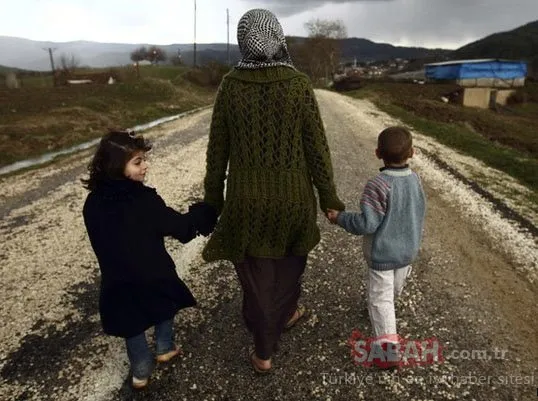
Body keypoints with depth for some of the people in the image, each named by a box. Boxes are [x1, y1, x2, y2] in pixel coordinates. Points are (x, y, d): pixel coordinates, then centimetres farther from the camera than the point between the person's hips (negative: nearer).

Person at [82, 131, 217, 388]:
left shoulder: (93, 203, -10)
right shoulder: (144, 200, -26)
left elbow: (102, 241, 2)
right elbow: (180, 228, -19)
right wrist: (204, 213, -4)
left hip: (118, 280, 4)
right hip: (152, 275, -3)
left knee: (133, 327, 24)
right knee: (165, 310, 28)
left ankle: (141, 372, 40)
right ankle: (165, 348, 46)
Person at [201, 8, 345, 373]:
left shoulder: (230, 85, -6)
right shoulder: (299, 84, -10)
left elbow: (217, 148, -2)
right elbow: (317, 147, -9)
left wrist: (213, 197, 9)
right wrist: (328, 196, 2)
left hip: (246, 198, 1)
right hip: (293, 196, 0)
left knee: (255, 275, 15)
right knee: (289, 261, 28)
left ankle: (264, 354, 29)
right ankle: (286, 314, 53)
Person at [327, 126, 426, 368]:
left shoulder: (377, 185, -26)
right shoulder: (415, 180, -5)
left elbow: (367, 223, -26)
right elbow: (418, 214, 8)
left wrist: (340, 218, -13)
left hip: (381, 253, -6)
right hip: (408, 250, 7)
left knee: (380, 298, 3)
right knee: (395, 289, 28)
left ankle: (387, 344, -2)